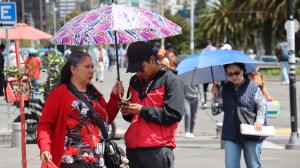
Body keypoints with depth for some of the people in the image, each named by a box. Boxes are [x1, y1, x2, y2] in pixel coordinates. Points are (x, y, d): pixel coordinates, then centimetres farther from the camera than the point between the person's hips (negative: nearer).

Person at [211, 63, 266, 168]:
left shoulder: (253, 87, -4)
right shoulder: (224, 89, 9)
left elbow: (261, 106, 1)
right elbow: (221, 107, 18)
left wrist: (259, 120, -14)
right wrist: (215, 96, 3)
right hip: (230, 135, 3)